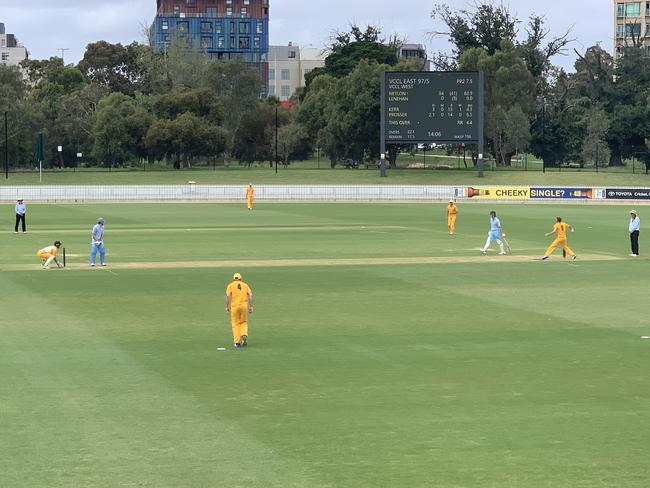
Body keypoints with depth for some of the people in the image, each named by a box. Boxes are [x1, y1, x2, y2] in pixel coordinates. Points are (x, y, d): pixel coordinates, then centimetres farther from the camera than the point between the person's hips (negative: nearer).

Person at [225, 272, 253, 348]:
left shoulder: (230, 286, 8)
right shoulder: (245, 285, 15)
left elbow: (228, 296, -8)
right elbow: (250, 295, 3)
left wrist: (227, 307, -2)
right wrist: (251, 306, 4)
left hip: (234, 306, -2)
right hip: (244, 305, 2)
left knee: (235, 324, 7)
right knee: (244, 323, 15)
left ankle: (237, 342, 2)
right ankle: (244, 335, -12)